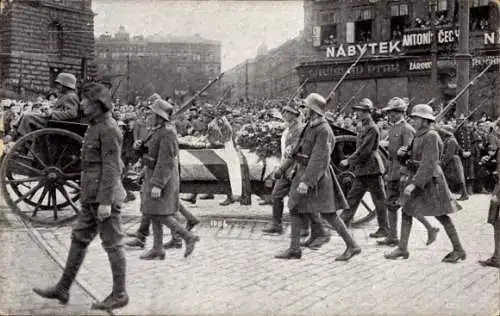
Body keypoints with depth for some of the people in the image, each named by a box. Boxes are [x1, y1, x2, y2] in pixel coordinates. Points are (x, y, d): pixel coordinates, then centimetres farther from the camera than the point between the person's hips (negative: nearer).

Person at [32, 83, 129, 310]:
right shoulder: (97, 128, 17)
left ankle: (119, 295, 7)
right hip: (92, 197, 10)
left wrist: (106, 202, -23)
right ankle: (62, 289, 18)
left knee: (112, 244, -2)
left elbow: (111, 167, -20)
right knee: (79, 240, 12)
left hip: (104, 197, -10)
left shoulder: (109, 129, -14)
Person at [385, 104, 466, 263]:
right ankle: (402, 249, 12)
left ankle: (459, 250, 12)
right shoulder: (420, 135, 10)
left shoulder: (431, 137, -19)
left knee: (441, 215, 0)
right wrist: (403, 153, -3)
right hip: (417, 178, 9)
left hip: (429, 181, -9)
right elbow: (414, 157, 18)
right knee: (406, 211, 6)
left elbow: (429, 164, -25)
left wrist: (414, 184, -29)